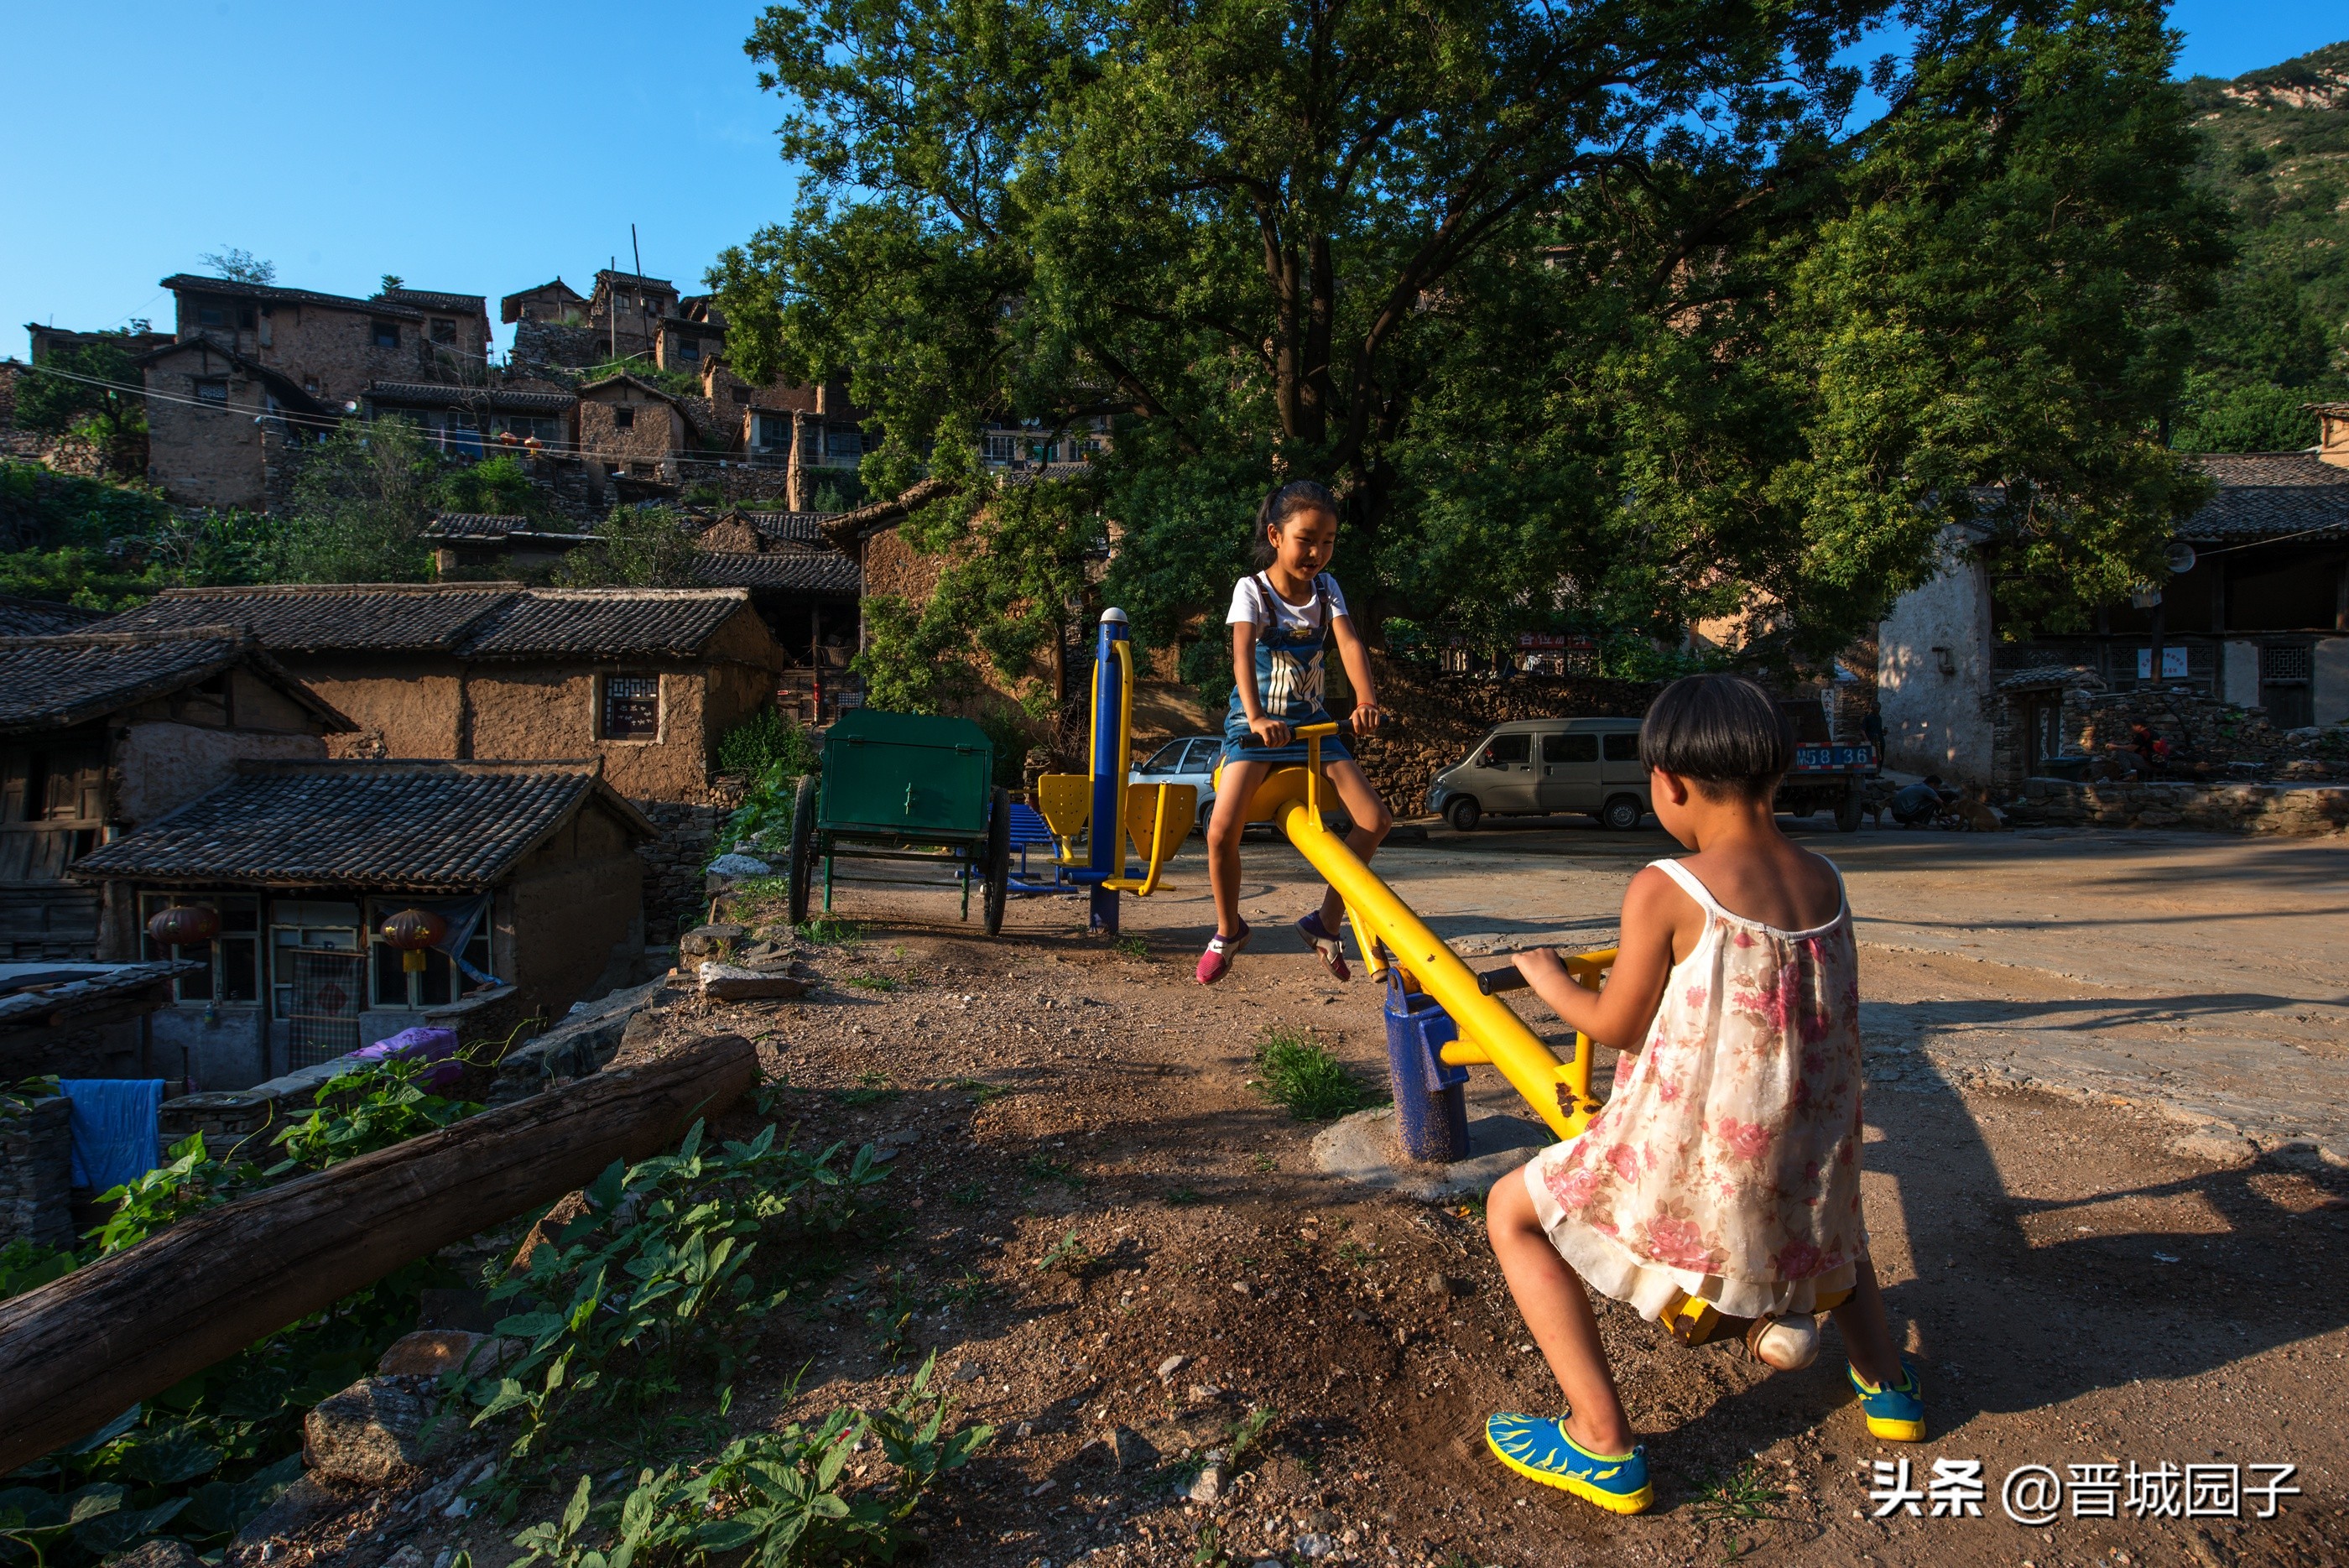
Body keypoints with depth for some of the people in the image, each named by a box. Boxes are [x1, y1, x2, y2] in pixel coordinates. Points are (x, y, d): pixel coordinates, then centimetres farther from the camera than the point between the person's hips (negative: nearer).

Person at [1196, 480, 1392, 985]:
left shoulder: (1326, 588, 1)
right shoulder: (1251, 589, -10)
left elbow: (1349, 643, -15)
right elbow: (1242, 654, -26)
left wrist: (1366, 699, -35)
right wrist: (1256, 718, -45)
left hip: (1311, 720, 4)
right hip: (1256, 723, -4)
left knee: (1376, 820, -9)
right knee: (1222, 830, -21)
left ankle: (1325, 922, 8)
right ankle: (1228, 929, 7)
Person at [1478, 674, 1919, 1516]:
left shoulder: (1664, 891, -19)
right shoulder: (1826, 883, 0)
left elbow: (1616, 1026, -8)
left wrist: (1546, 978, 12)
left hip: (1694, 1168, -7)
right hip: (1811, 1168, 7)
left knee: (1512, 1211, 10)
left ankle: (1604, 1443, 7)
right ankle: (1887, 1382, 43)